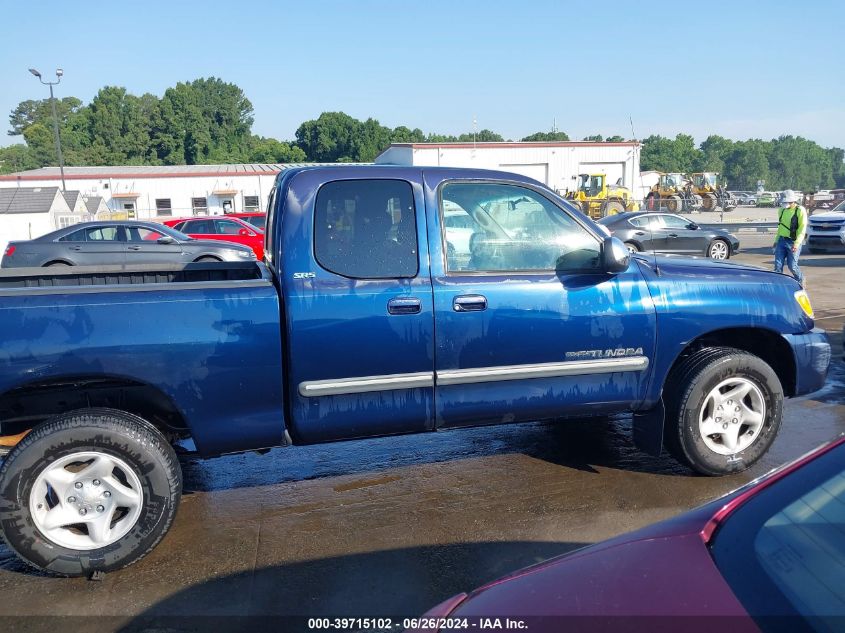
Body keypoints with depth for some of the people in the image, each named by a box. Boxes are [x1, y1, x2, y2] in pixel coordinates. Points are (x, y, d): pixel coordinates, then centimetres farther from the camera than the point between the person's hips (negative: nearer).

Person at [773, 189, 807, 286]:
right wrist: (776, 240, 18)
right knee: (778, 265, -2)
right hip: (781, 241, 6)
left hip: (793, 242, -6)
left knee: (792, 266, -2)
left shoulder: (800, 210, -9)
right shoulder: (782, 210, 10)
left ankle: (800, 282, 23)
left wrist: (797, 244, -22)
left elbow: (802, 229, -13)